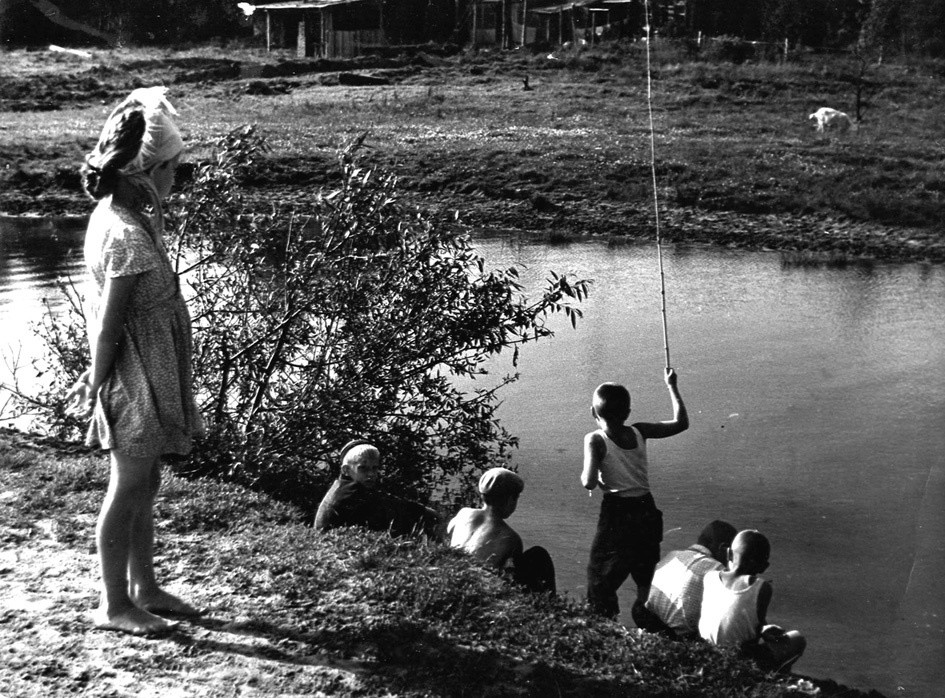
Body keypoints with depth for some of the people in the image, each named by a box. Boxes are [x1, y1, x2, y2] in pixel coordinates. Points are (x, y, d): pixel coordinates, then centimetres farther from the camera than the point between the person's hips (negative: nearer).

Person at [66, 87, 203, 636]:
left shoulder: (120, 216, 6)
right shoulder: (128, 236, -24)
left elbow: (105, 317, 12)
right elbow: (107, 324, -20)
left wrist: (97, 379, 16)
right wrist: (97, 389, -13)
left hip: (151, 374, 9)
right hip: (137, 377, -9)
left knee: (146, 485, 17)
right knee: (129, 488, 3)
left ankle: (144, 589, 30)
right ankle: (114, 605, 17)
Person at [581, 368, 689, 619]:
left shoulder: (595, 440, -14)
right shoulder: (639, 432, -3)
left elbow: (589, 482, -25)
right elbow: (681, 423, 6)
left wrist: (584, 475, -2)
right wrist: (672, 386, 13)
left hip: (617, 514, -4)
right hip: (646, 511, 5)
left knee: (601, 579, 7)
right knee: (646, 581, 21)